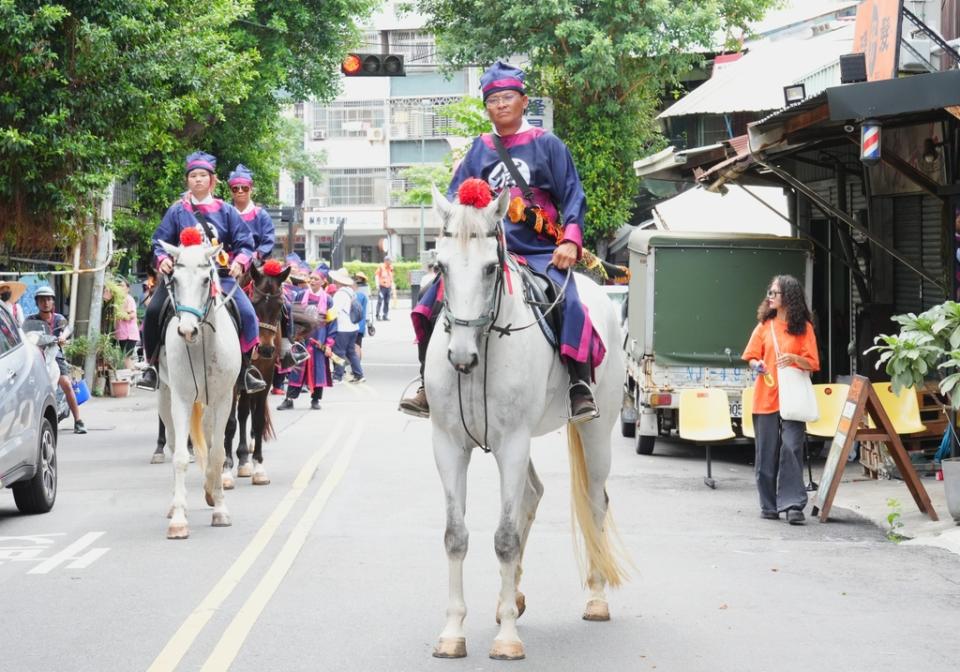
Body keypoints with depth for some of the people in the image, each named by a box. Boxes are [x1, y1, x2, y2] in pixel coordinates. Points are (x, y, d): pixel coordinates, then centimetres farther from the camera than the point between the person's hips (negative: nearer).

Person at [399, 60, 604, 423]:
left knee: (569, 302, -29)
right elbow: (455, 199, 12)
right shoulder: (480, 150, 13)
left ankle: (581, 388, -22)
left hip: (539, 253, -3)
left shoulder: (547, 145, 6)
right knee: (435, 297, -13)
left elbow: (573, 197, 3)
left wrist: (570, 241, -12)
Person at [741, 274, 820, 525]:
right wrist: (757, 365, -11)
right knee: (767, 452, 5)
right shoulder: (764, 325, 9)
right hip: (766, 397, 3)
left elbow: (812, 364, 1)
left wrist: (794, 359, -18)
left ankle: (793, 505, -12)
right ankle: (769, 505, 14)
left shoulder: (803, 327, 3)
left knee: (791, 448, -13)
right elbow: (751, 357, 11)